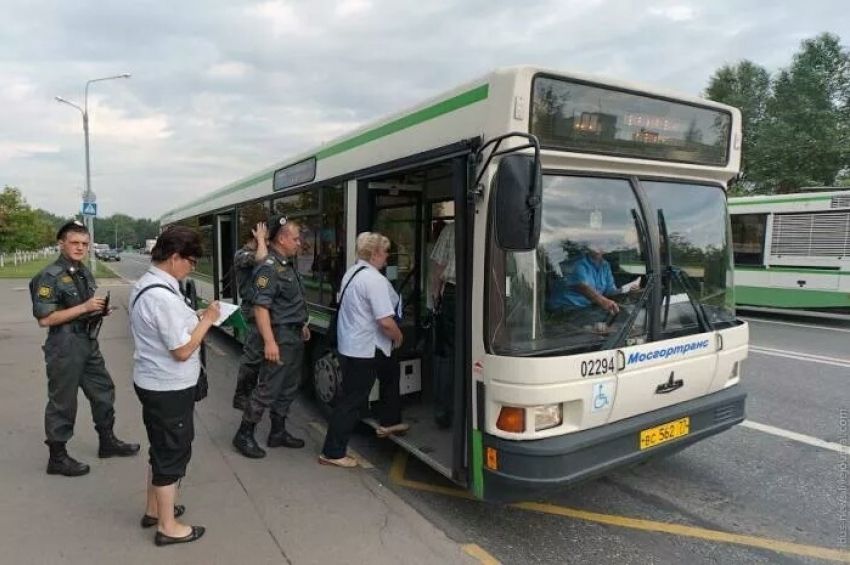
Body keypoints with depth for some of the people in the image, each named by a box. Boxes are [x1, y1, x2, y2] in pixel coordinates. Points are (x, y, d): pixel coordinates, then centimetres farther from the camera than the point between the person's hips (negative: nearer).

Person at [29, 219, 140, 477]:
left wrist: (101, 310, 2)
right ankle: (57, 458, 18)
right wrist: (84, 307, -23)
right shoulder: (50, 276, -15)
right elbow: (44, 319, -20)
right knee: (62, 402, 3)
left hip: (89, 343, 8)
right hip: (64, 347, -8)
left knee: (103, 391, 17)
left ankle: (107, 441, 33)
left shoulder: (85, 274, 10)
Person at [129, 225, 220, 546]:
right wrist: (207, 320, -16)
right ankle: (168, 527, 21)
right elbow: (182, 351, -25)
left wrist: (197, 319, 5)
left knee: (160, 448, 24)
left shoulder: (146, 285, 6)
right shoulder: (163, 297, -27)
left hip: (153, 382, 10)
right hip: (169, 387, -10)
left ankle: (154, 510, 40)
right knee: (173, 453, 5)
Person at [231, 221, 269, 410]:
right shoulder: (241, 255, -12)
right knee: (253, 354, -7)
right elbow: (261, 258, -32)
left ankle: (249, 391, 30)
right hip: (253, 309, -9)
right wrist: (260, 238, -18)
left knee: (256, 352, 17)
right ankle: (240, 396, 3)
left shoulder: (256, 253, 17)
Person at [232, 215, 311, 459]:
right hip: (280, 337, -10)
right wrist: (269, 341, -29)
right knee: (268, 388, -2)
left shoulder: (288, 265, 12)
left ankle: (278, 432, 27)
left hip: (294, 336, 10)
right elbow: (261, 307, -24)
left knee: (288, 388, 15)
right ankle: (244, 435, 12)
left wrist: (302, 325, 24)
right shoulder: (269, 268, -18)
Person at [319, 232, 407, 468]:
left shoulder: (351, 273, 8)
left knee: (390, 372, 27)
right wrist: (398, 337, -6)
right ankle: (332, 453, 9)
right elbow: (386, 321, -27)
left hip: (348, 344, 10)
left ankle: (388, 421, 40)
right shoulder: (374, 279, -22)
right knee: (352, 400, -1)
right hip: (364, 350, -10)